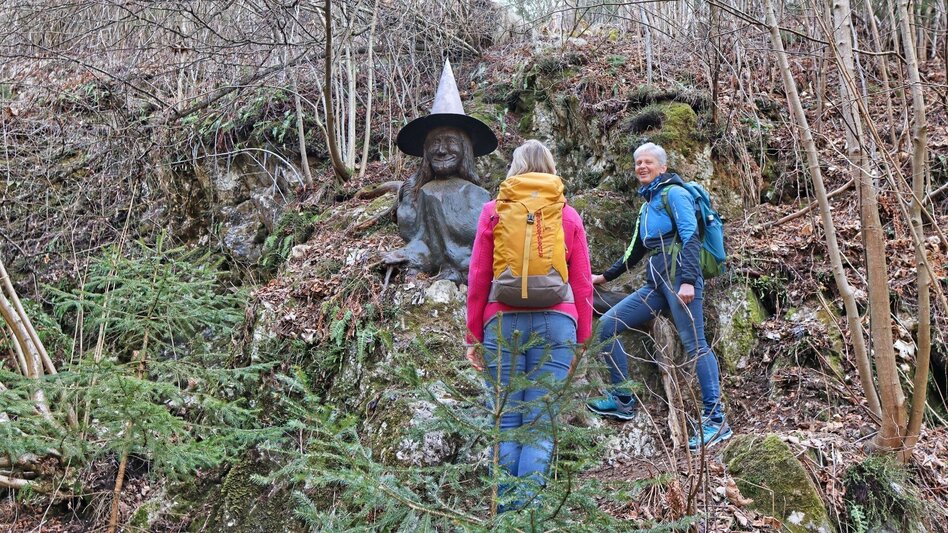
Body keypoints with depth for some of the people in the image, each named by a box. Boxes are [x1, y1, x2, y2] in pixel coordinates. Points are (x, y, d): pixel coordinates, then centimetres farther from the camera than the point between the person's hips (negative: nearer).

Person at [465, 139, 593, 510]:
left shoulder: (494, 211, 7)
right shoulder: (568, 216, 11)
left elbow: (478, 279, 4)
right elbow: (582, 285, 7)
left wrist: (474, 336, 9)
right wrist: (582, 340, 12)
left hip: (503, 321, 0)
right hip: (556, 322, 1)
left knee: (506, 423, 4)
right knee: (541, 426, 1)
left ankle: (504, 513, 4)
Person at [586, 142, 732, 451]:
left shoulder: (674, 193, 1)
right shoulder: (647, 205, 25)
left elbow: (691, 236, -11)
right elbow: (636, 251, 33)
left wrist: (688, 281, -22)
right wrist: (605, 277, 39)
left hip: (678, 277, -8)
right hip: (655, 284, 9)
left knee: (694, 345, -12)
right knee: (606, 325, 0)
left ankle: (715, 421, -9)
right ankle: (623, 401, 3)